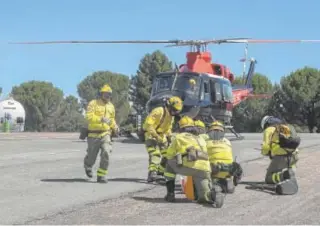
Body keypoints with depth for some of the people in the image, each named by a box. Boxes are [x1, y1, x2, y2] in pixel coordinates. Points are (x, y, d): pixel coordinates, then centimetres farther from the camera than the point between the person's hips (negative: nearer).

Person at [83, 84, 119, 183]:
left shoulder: (111, 106, 13)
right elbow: (89, 116, -19)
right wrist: (100, 119, -33)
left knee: (106, 153, -19)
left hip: (105, 134, 3)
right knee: (92, 156, 8)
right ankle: (87, 166, 45)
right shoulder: (93, 103, -5)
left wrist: (115, 127, 9)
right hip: (94, 134, -3)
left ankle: (101, 176, -9)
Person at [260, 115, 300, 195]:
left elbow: (265, 147, -4)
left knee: (268, 179, 9)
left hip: (280, 156, -5)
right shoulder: (288, 127, 25)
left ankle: (283, 175, -21)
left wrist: (265, 152, 18)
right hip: (293, 156, 5)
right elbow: (296, 142, 18)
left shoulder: (269, 129, 7)